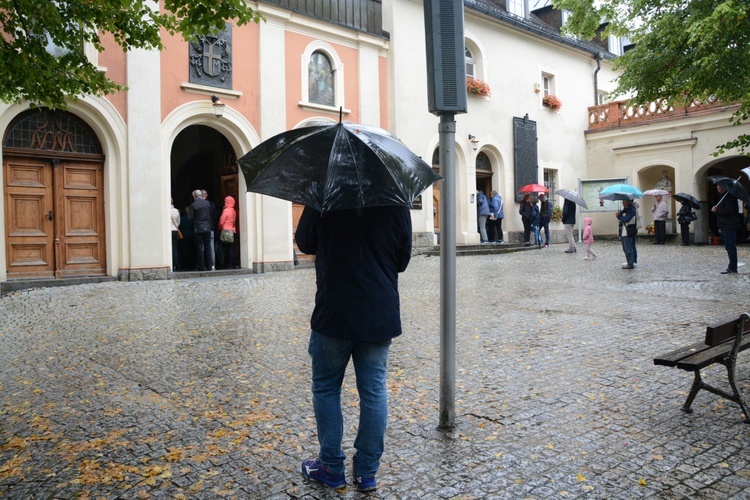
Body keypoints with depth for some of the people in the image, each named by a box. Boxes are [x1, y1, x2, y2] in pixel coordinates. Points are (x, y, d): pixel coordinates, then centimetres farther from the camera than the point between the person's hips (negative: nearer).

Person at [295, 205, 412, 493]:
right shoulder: (397, 204, -2)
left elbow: (305, 244, 4)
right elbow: (403, 260, 7)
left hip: (334, 314, -2)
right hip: (381, 314, 3)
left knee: (326, 389, 13)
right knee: (374, 392, 10)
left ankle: (332, 468, 21)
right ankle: (367, 472, 19)